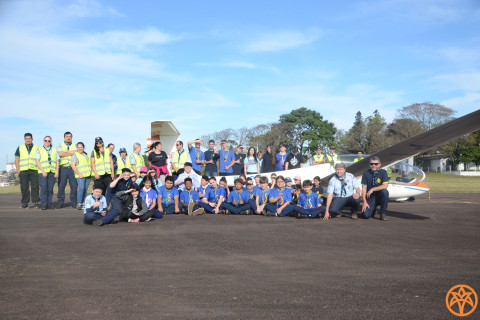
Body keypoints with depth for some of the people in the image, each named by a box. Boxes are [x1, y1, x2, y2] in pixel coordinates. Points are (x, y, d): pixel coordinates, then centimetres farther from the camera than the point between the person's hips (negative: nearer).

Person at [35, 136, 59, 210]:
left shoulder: (54, 150, 16)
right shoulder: (39, 150, 9)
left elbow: (57, 162, 12)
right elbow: (37, 162, 1)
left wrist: (57, 172, 0)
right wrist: (43, 171, -10)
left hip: (52, 172, 2)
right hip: (43, 172, -2)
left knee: (50, 188, 0)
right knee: (43, 188, -9)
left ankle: (49, 204, 6)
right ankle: (44, 205, -4)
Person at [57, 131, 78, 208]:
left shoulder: (74, 145, 15)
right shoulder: (60, 145, 12)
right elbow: (60, 154, -7)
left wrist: (67, 152, -5)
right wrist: (71, 153, -3)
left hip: (72, 168, 1)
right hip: (63, 168, -1)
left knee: (74, 186, -1)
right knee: (61, 185, -1)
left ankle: (74, 202, 7)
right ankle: (60, 202, 6)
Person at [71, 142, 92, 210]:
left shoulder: (86, 155, 20)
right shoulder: (75, 155, 1)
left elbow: (89, 164, 27)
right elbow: (73, 165, -8)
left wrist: (91, 173, 15)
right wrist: (79, 174, -15)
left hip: (88, 175, 6)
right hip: (80, 175, -6)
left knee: (85, 189, 3)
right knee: (81, 188, -16)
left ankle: (83, 203, 6)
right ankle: (79, 204, -13)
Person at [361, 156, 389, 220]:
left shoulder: (383, 172, -5)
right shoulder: (366, 173, 0)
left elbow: (385, 186, -18)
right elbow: (364, 188, -3)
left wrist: (372, 189, -24)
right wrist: (365, 202, -12)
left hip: (380, 196, 0)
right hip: (370, 197, 1)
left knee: (384, 191, -34)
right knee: (365, 215, -19)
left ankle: (383, 213, -16)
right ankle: (373, 209, 20)